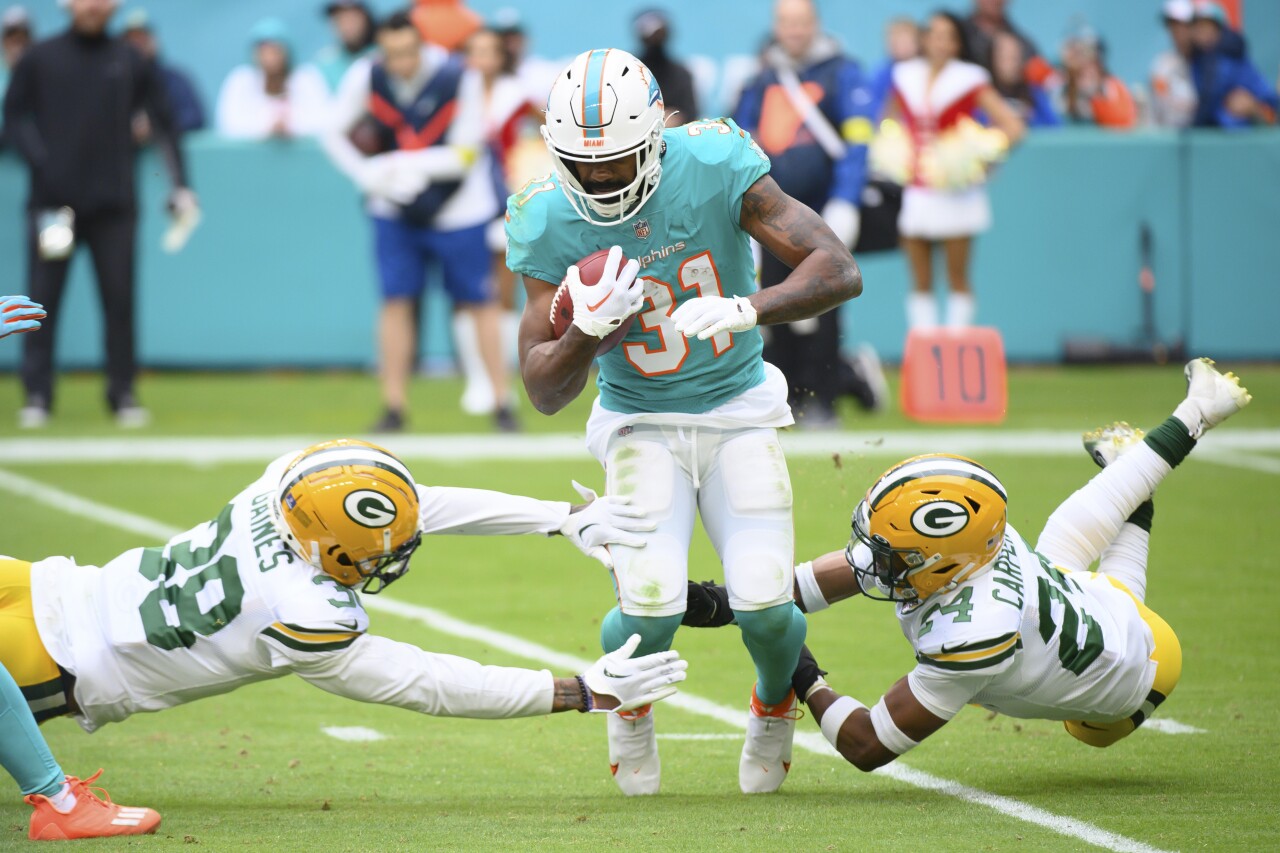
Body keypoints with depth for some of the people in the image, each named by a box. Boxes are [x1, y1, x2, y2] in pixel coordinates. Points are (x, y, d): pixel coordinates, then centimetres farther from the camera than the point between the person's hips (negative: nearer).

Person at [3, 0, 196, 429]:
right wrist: (39, 161, -10)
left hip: (113, 202, 1)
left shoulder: (130, 62, 8)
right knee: (42, 296, -2)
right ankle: (37, 395, 3)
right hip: (53, 198, -1)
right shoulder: (39, 59, 5)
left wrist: (180, 185, 3)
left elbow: (163, 121, 10)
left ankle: (122, 394, 10)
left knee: (119, 298, 1)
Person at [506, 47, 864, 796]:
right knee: (651, 606, -20)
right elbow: (544, 392, -12)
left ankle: (776, 706, 23)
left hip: (738, 410, 0)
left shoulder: (714, 166, -19)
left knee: (765, 606, -15)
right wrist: (588, 333, -33)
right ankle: (631, 710, 17)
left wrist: (747, 308, -39)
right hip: (642, 422, 0)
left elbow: (840, 271, -22)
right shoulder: (548, 222, -16)